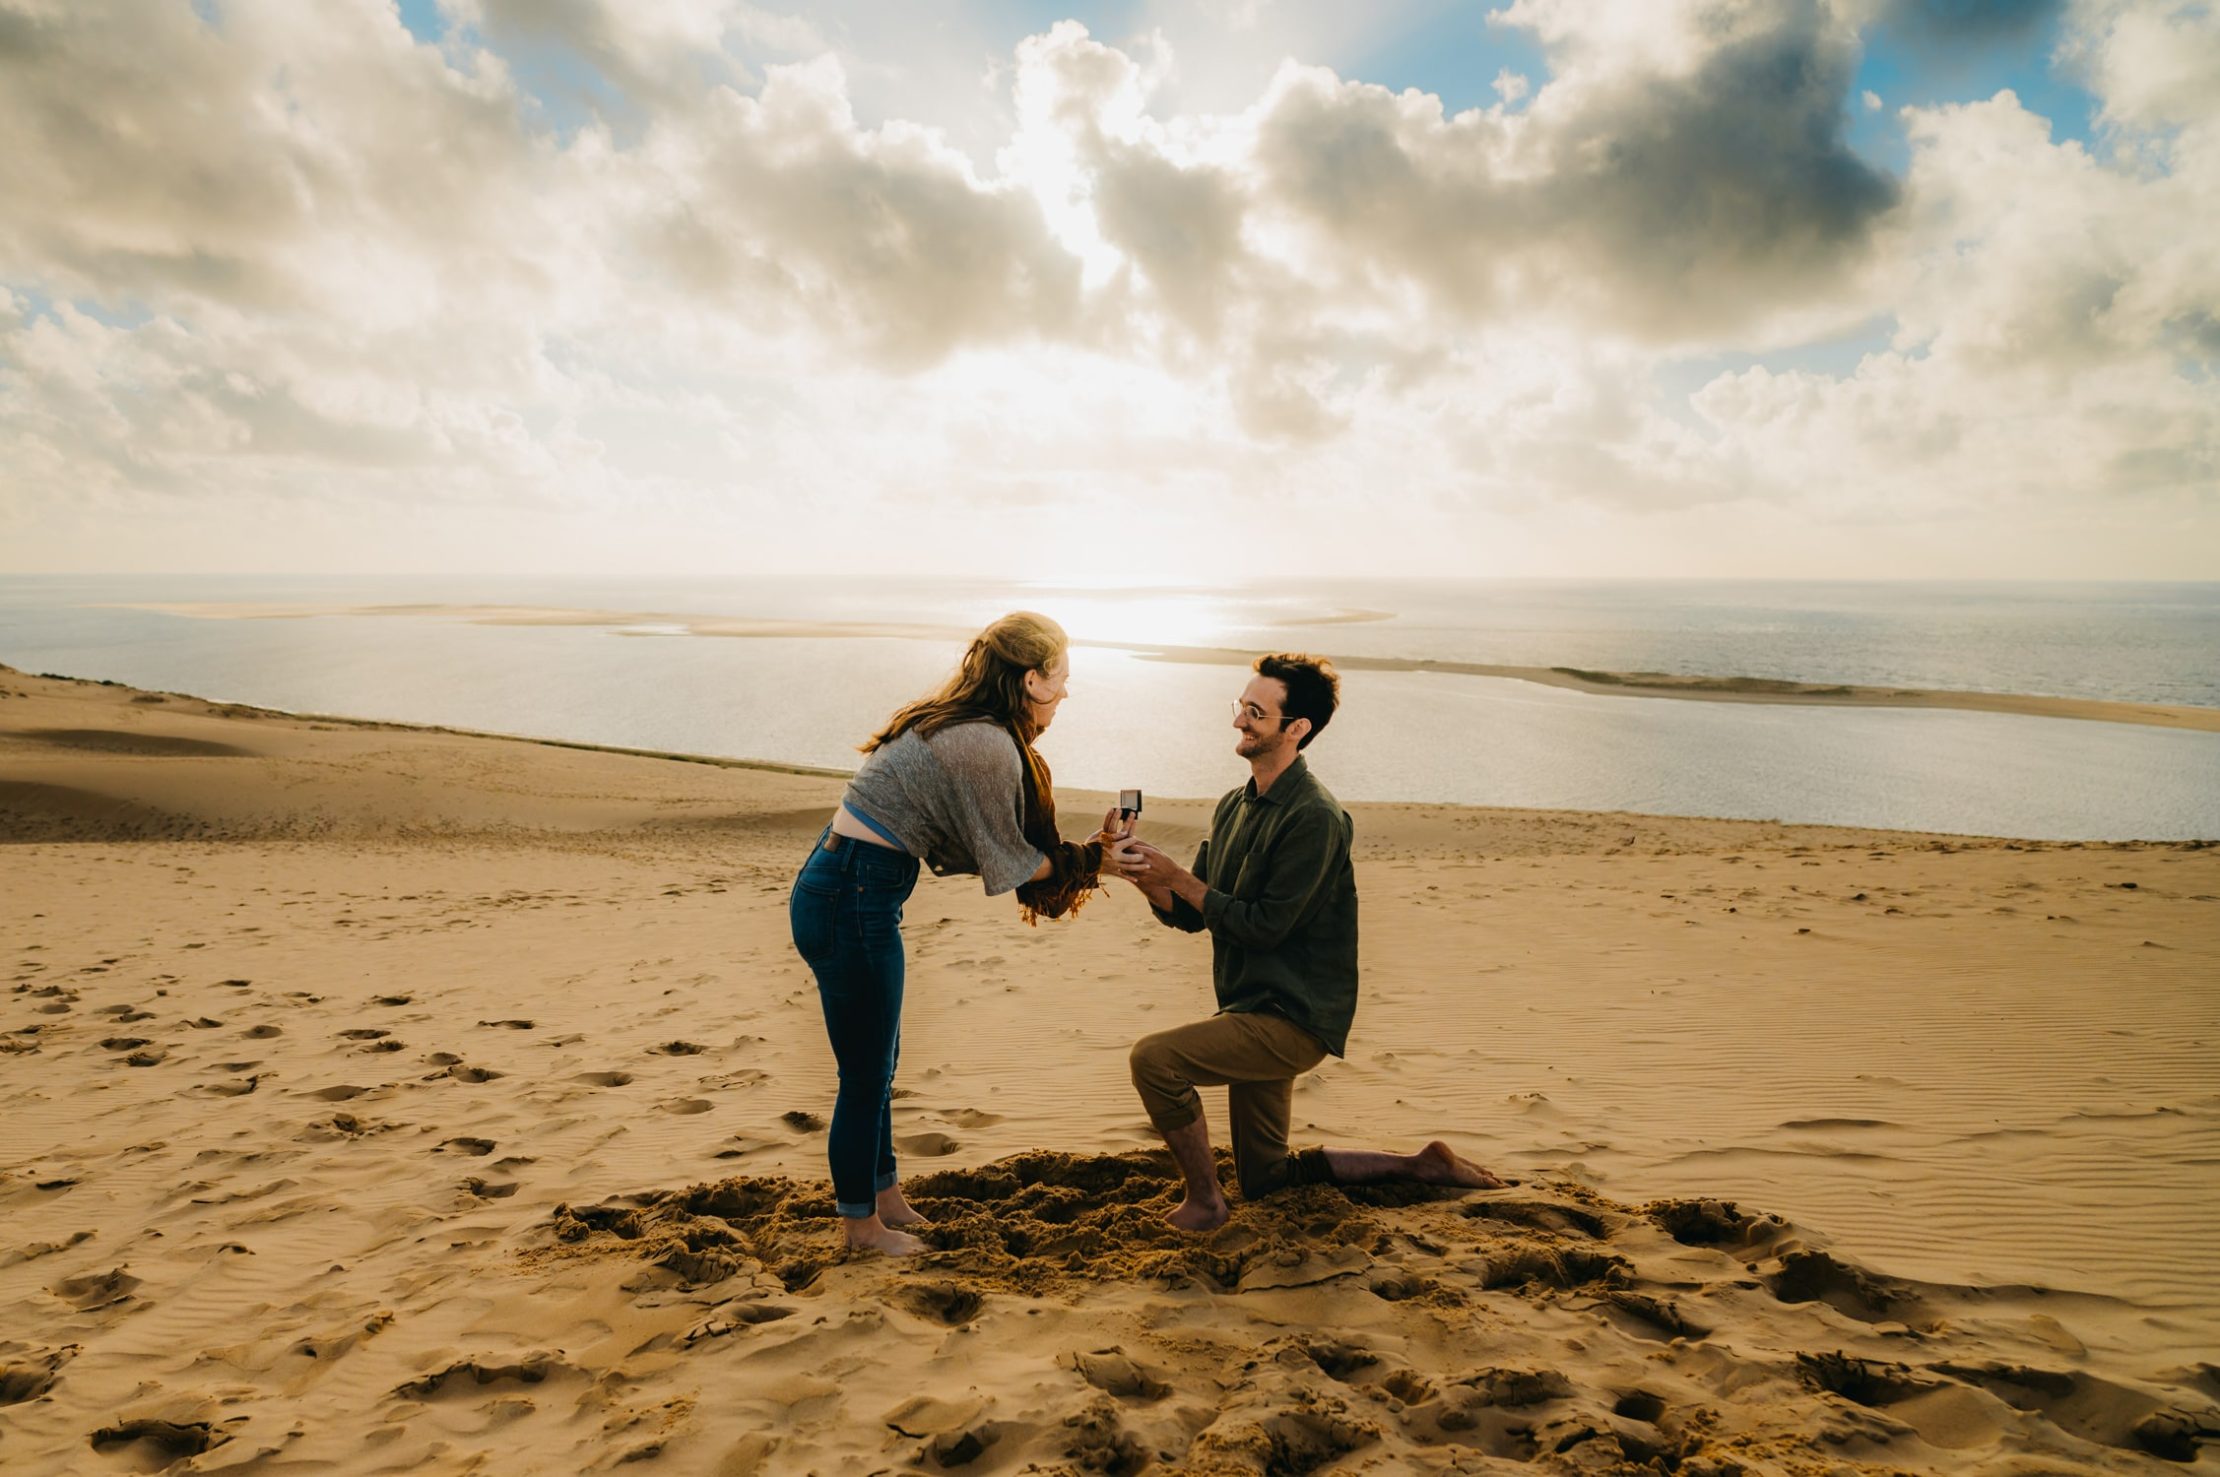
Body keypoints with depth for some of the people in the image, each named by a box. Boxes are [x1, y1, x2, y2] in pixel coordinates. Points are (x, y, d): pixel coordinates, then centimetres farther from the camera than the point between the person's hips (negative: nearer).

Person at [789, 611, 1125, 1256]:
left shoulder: (949, 723, 11)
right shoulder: (988, 748, -20)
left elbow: (973, 842, 12)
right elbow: (1011, 863, -10)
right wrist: (1093, 852, 3)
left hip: (836, 885, 10)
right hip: (852, 903, -10)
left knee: (876, 1065, 22)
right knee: (866, 1075, 7)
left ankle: (884, 1197, 38)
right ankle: (862, 1224, 25)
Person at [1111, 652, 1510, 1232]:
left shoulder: (1314, 817, -19)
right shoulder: (1234, 806, 8)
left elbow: (1264, 926, -22)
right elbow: (1191, 915, 9)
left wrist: (1178, 875, -17)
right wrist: (1149, 880, -11)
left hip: (1292, 1017, -9)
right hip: (1254, 1011, 10)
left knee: (1154, 1057, -24)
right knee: (1265, 1179, 19)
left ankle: (1204, 1202, -4)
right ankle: (1420, 1166, 31)